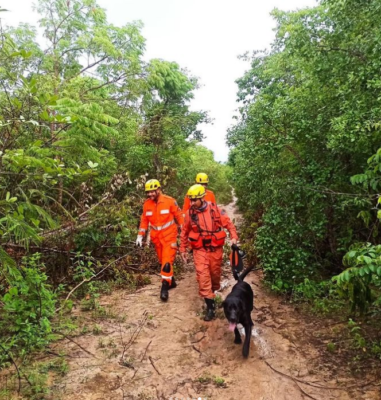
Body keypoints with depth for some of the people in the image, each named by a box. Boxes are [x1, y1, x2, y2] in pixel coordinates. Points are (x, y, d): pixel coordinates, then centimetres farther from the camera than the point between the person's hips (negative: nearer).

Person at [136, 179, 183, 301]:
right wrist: (140, 236, 5)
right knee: (162, 261, 14)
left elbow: (179, 216, -6)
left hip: (169, 236, -5)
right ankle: (171, 281, 30)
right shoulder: (147, 204, -2)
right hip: (156, 237, 5)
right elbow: (144, 221, 8)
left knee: (167, 261, -10)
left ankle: (165, 286, -2)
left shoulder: (170, 201, -14)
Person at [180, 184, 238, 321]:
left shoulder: (215, 209, -9)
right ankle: (210, 307, 0)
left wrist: (234, 237, -16)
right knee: (203, 276, -7)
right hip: (200, 250, 0)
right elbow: (184, 232, 6)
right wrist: (183, 249, 10)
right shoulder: (190, 213, -5)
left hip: (216, 249, 0)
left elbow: (229, 223, -2)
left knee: (215, 274, 14)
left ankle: (213, 291, 43)